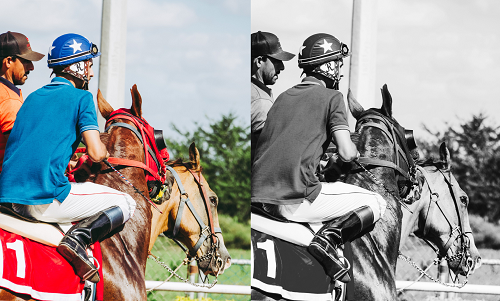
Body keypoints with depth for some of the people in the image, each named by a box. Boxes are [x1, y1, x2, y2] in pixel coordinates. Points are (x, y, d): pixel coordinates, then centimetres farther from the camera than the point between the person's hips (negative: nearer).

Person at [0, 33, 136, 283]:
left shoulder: (33, 98, 21)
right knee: (125, 205, 6)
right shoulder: (81, 98, 0)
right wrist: (105, 152, 14)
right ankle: (79, 237, -16)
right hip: (47, 199, -7)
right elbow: (96, 153, -8)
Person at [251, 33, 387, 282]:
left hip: (259, 196, 8)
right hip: (296, 199, -7)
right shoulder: (331, 97, 1)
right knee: (376, 204, 5)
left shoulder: (283, 97, 21)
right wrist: (355, 151, 17)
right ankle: (331, 236, -17)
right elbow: (347, 154, -5)